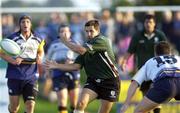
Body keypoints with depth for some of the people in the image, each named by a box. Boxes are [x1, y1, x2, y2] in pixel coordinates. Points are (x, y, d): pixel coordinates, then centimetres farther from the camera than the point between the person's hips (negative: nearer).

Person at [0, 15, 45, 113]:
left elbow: (41, 51, 26)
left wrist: (39, 58, 3)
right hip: (15, 76, -2)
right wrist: (12, 60, -18)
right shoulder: (12, 38, -3)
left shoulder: (37, 40, 7)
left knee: (30, 105, -9)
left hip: (31, 76, 2)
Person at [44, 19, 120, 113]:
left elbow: (81, 50, -25)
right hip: (93, 80, 5)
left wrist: (65, 41, -13)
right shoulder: (86, 46, 8)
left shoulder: (102, 41, -15)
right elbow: (76, 66, 4)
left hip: (109, 82, -5)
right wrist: (56, 66, -4)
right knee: (81, 103, -18)